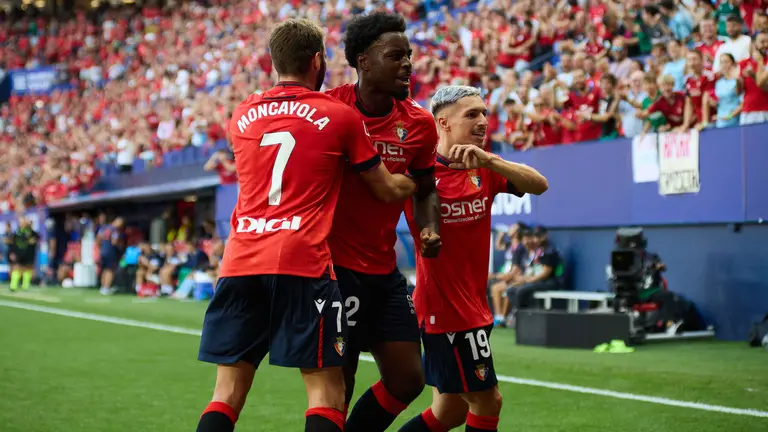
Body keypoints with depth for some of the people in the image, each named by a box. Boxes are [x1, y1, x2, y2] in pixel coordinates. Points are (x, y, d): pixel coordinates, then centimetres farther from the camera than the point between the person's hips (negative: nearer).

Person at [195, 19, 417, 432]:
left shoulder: (242, 115, 15)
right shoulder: (340, 116, 3)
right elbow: (388, 189, 12)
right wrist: (416, 182, 34)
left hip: (239, 264, 5)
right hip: (303, 264, -4)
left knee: (228, 393, 8)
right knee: (326, 393, 1)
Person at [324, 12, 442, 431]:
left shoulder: (419, 123, 3)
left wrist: (430, 228, -3)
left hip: (385, 270, 6)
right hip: (335, 266, -6)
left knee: (408, 381, 8)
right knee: (337, 381, -4)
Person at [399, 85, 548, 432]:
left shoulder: (485, 171, 6)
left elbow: (539, 185, -11)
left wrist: (488, 159, -25)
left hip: (471, 305, 7)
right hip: (446, 307, -7)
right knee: (486, 401, -2)